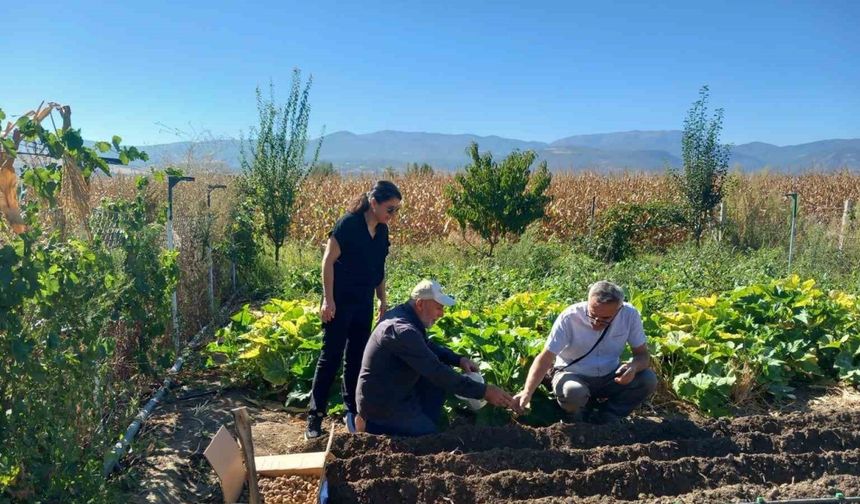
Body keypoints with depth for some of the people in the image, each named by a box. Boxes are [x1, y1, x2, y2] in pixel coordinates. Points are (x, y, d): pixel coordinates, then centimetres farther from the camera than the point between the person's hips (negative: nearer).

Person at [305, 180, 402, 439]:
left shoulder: (382, 230, 5)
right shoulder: (348, 224, -16)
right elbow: (328, 261, -14)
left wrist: (383, 300, 14)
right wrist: (328, 299, -16)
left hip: (364, 303, 7)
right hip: (340, 301, -7)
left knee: (357, 357, 12)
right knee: (331, 357, -4)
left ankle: (353, 410, 22)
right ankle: (315, 416, 5)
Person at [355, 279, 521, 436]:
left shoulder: (404, 315, 2)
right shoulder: (403, 330, -28)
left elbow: (428, 346, 18)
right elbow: (437, 372, -31)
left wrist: (459, 359, 0)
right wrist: (483, 391, -29)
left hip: (396, 391, 9)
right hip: (381, 401, -9)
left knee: (443, 371, 8)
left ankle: (423, 421, 12)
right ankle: (371, 424, 2)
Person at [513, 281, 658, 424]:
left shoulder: (629, 315, -17)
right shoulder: (570, 317, -25)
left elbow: (643, 355, -8)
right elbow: (545, 358, -26)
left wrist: (634, 366, -33)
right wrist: (527, 393, -38)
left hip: (610, 377, 4)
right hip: (572, 374, -3)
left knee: (648, 380, -20)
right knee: (573, 393, -36)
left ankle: (599, 420, -3)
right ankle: (578, 422, 1)